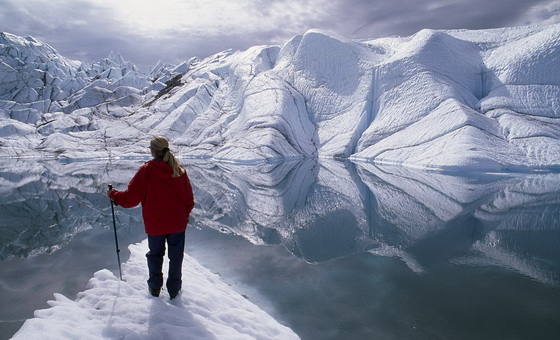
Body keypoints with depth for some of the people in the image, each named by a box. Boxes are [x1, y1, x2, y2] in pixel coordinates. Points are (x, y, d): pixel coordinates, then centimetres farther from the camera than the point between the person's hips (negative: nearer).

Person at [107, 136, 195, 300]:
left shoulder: (146, 171, -16)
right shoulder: (180, 171, -6)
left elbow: (131, 198, -14)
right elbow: (189, 200, 0)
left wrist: (113, 195, 4)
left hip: (155, 225, -1)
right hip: (178, 224, 2)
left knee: (155, 254, 21)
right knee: (176, 256, 15)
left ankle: (155, 287, 33)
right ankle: (174, 289, 27)